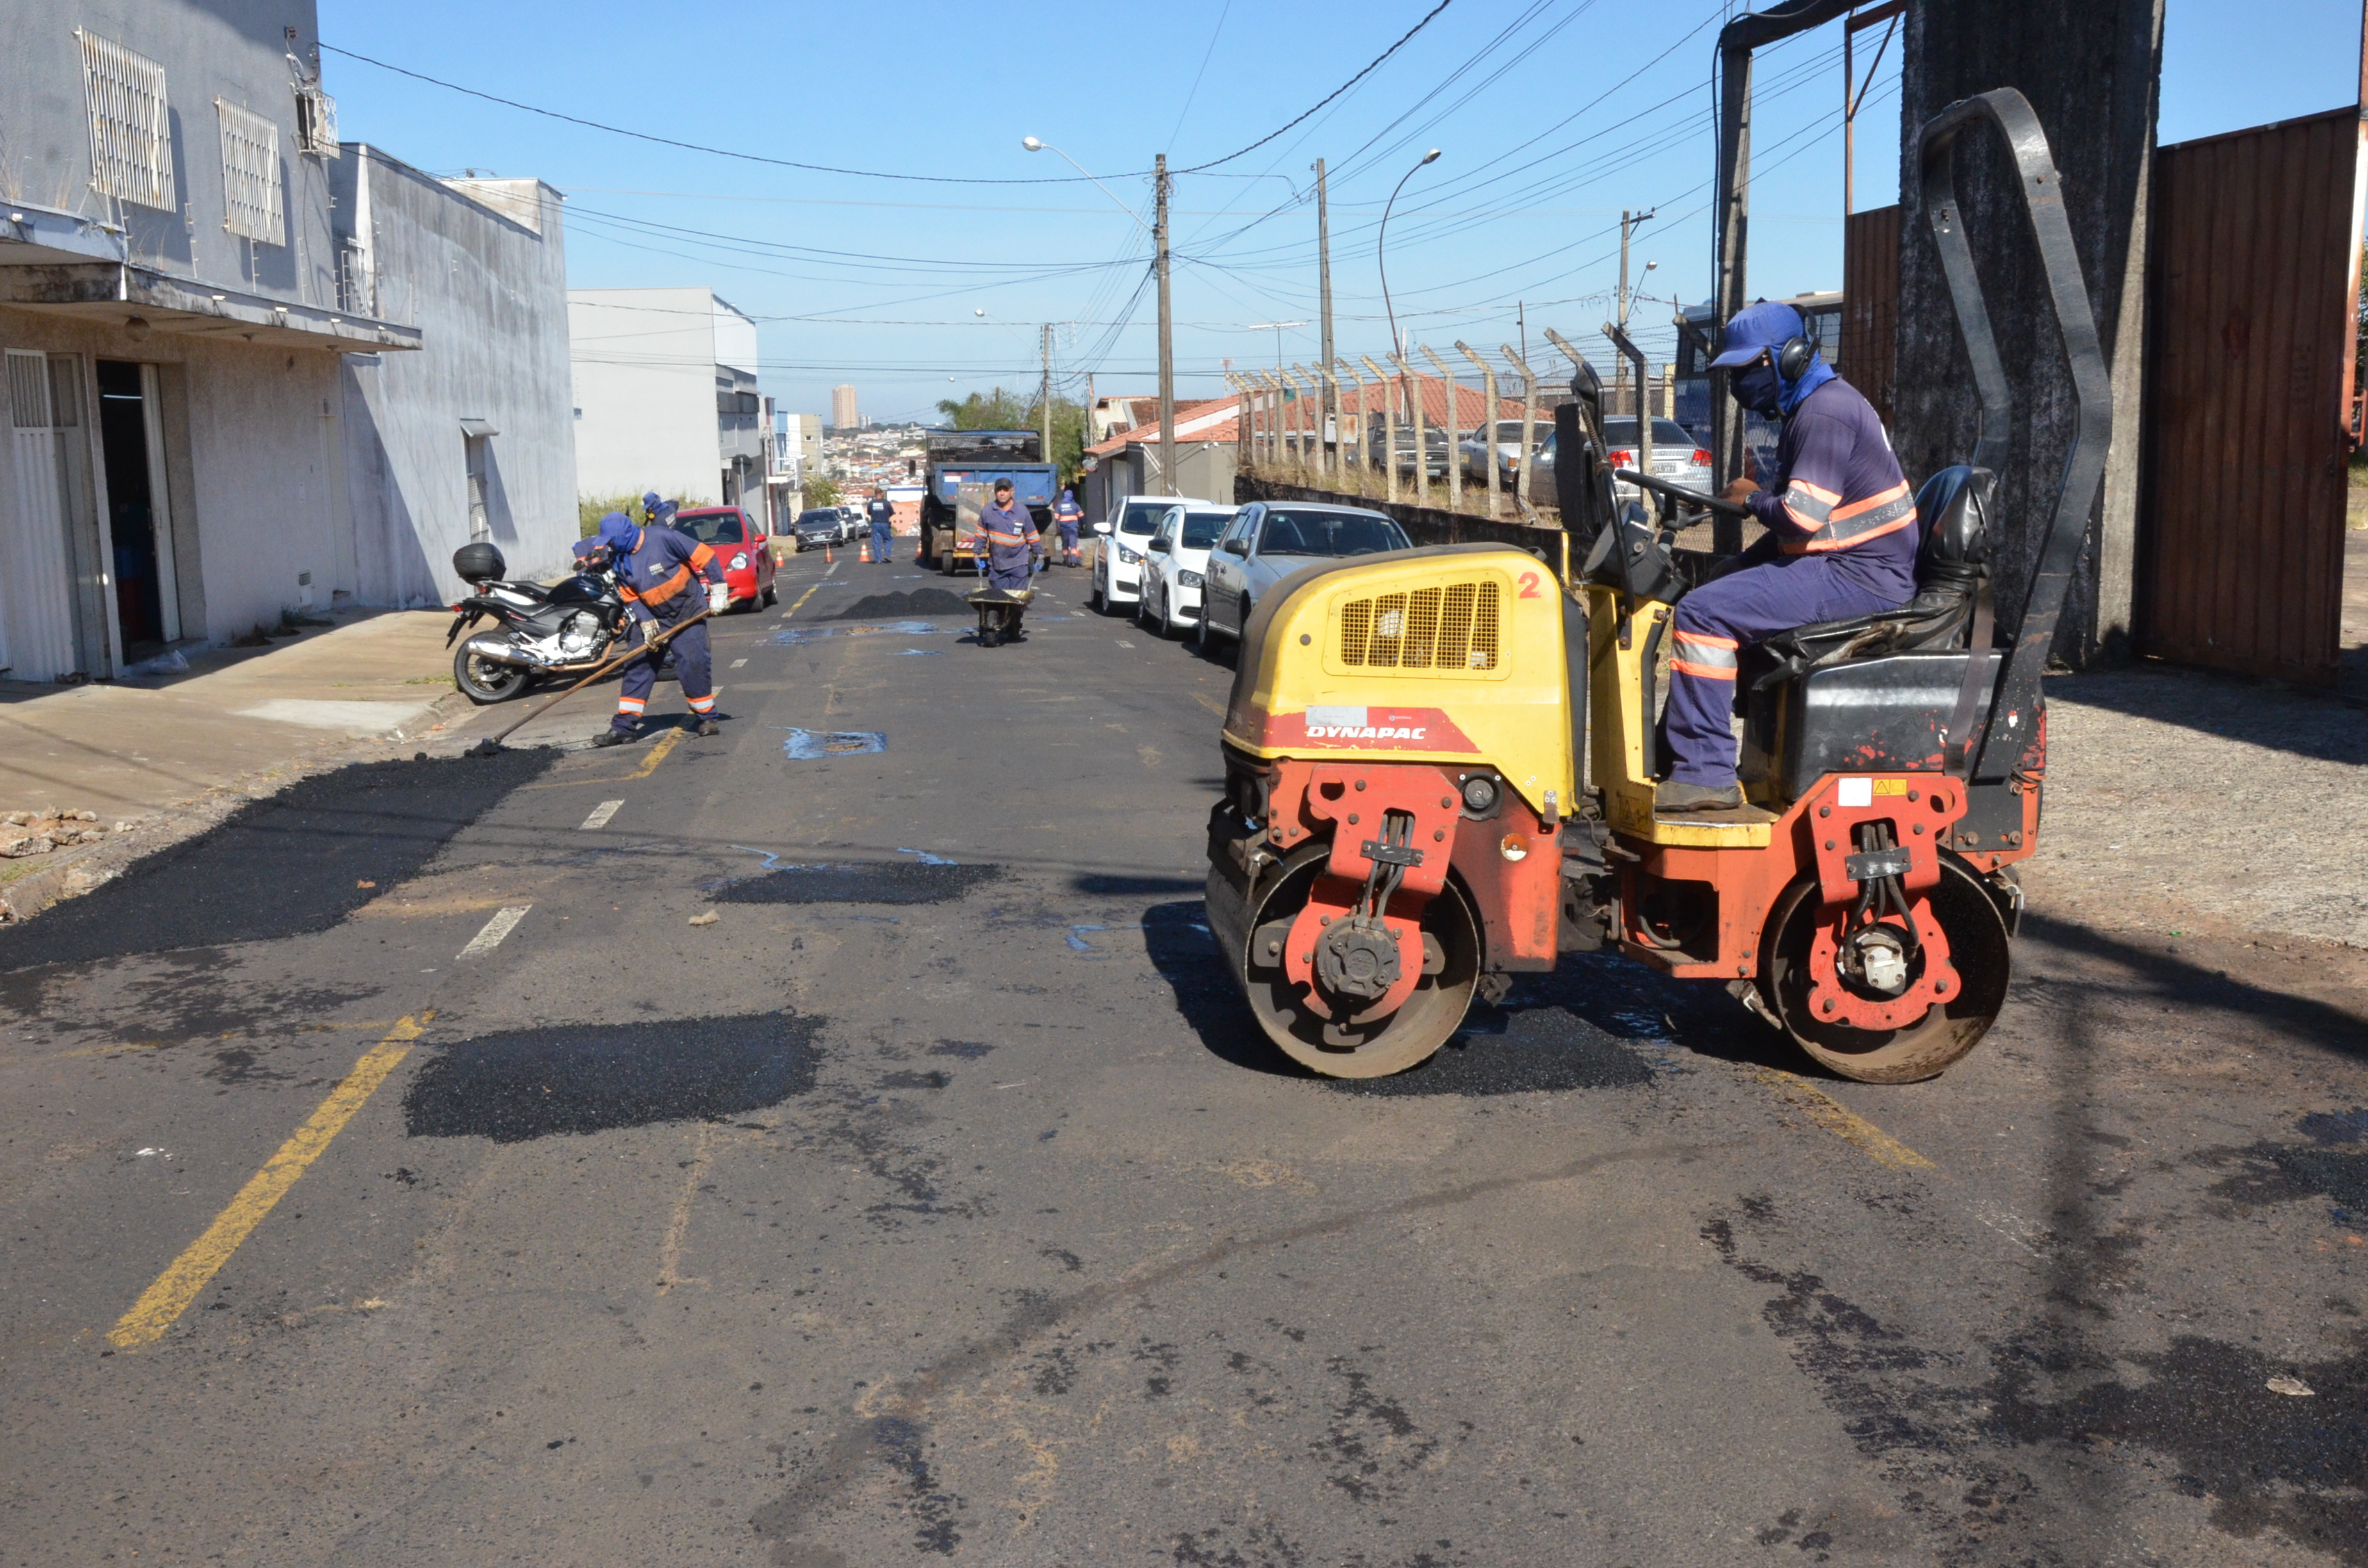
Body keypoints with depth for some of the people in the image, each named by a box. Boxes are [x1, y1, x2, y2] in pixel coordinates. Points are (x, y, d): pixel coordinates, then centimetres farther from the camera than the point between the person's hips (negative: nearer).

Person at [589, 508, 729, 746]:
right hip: (651, 618, 5)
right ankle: (623, 726, 5)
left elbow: (705, 556, -18)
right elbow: (631, 597, 2)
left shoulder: (663, 538, -21)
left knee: (693, 664, -12)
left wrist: (718, 591, -18)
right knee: (638, 668, 1)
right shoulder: (620, 560, -2)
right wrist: (646, 623, -10)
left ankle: (707, 719, 6)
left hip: (687, 615, -5)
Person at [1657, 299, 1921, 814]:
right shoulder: (1811, 407, 19)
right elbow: (1805, 510, 25)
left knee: (1704, 613, -21)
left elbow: (1802, 515, -24)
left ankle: (1705, 774, -22)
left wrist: (1752, 498, -5)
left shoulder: (1824, 413, -15)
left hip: (1860, 576, -12)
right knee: (1721, 585, 22)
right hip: (1847, 564, 12)